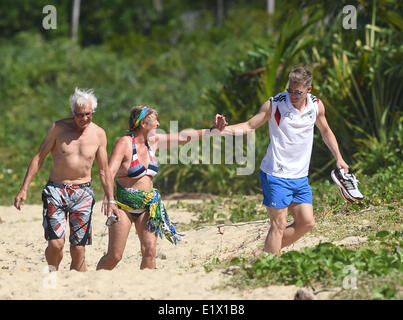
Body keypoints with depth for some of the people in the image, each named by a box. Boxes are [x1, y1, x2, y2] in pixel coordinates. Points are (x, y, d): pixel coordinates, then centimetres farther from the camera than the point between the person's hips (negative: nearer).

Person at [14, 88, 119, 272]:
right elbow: (39, 158, 2)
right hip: (56, 190, -2)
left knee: (78, 249, -2)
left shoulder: (98, 134, 4)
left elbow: (104, 170, 12)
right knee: (55, 243, -15)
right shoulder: (58, 128, -2)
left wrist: (111, 201, 6)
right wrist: (24, 189, -3)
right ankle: (52, 274, 12)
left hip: (83, 194, 2)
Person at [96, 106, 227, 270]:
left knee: (150, 251, -6)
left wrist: (212, 130, 11)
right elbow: (109, 173, -22)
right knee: (114, 256, -7)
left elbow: (183, 137, 15)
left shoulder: (153, 141, 8)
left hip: (147, 206, 6)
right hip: (125, 204, -6)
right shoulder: (124, 143, -12)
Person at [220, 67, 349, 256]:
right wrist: (224, 130, -21)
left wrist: (339, 158, 16)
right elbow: (249, 126, -4)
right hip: (276, 176, -6)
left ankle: (265, 253, 17)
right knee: (279, 224, -8)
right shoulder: (274, 105, -11)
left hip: (300, 177, 6)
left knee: (307, 223, 4)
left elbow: (325, 131, 20)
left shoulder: (316, 105, 2)